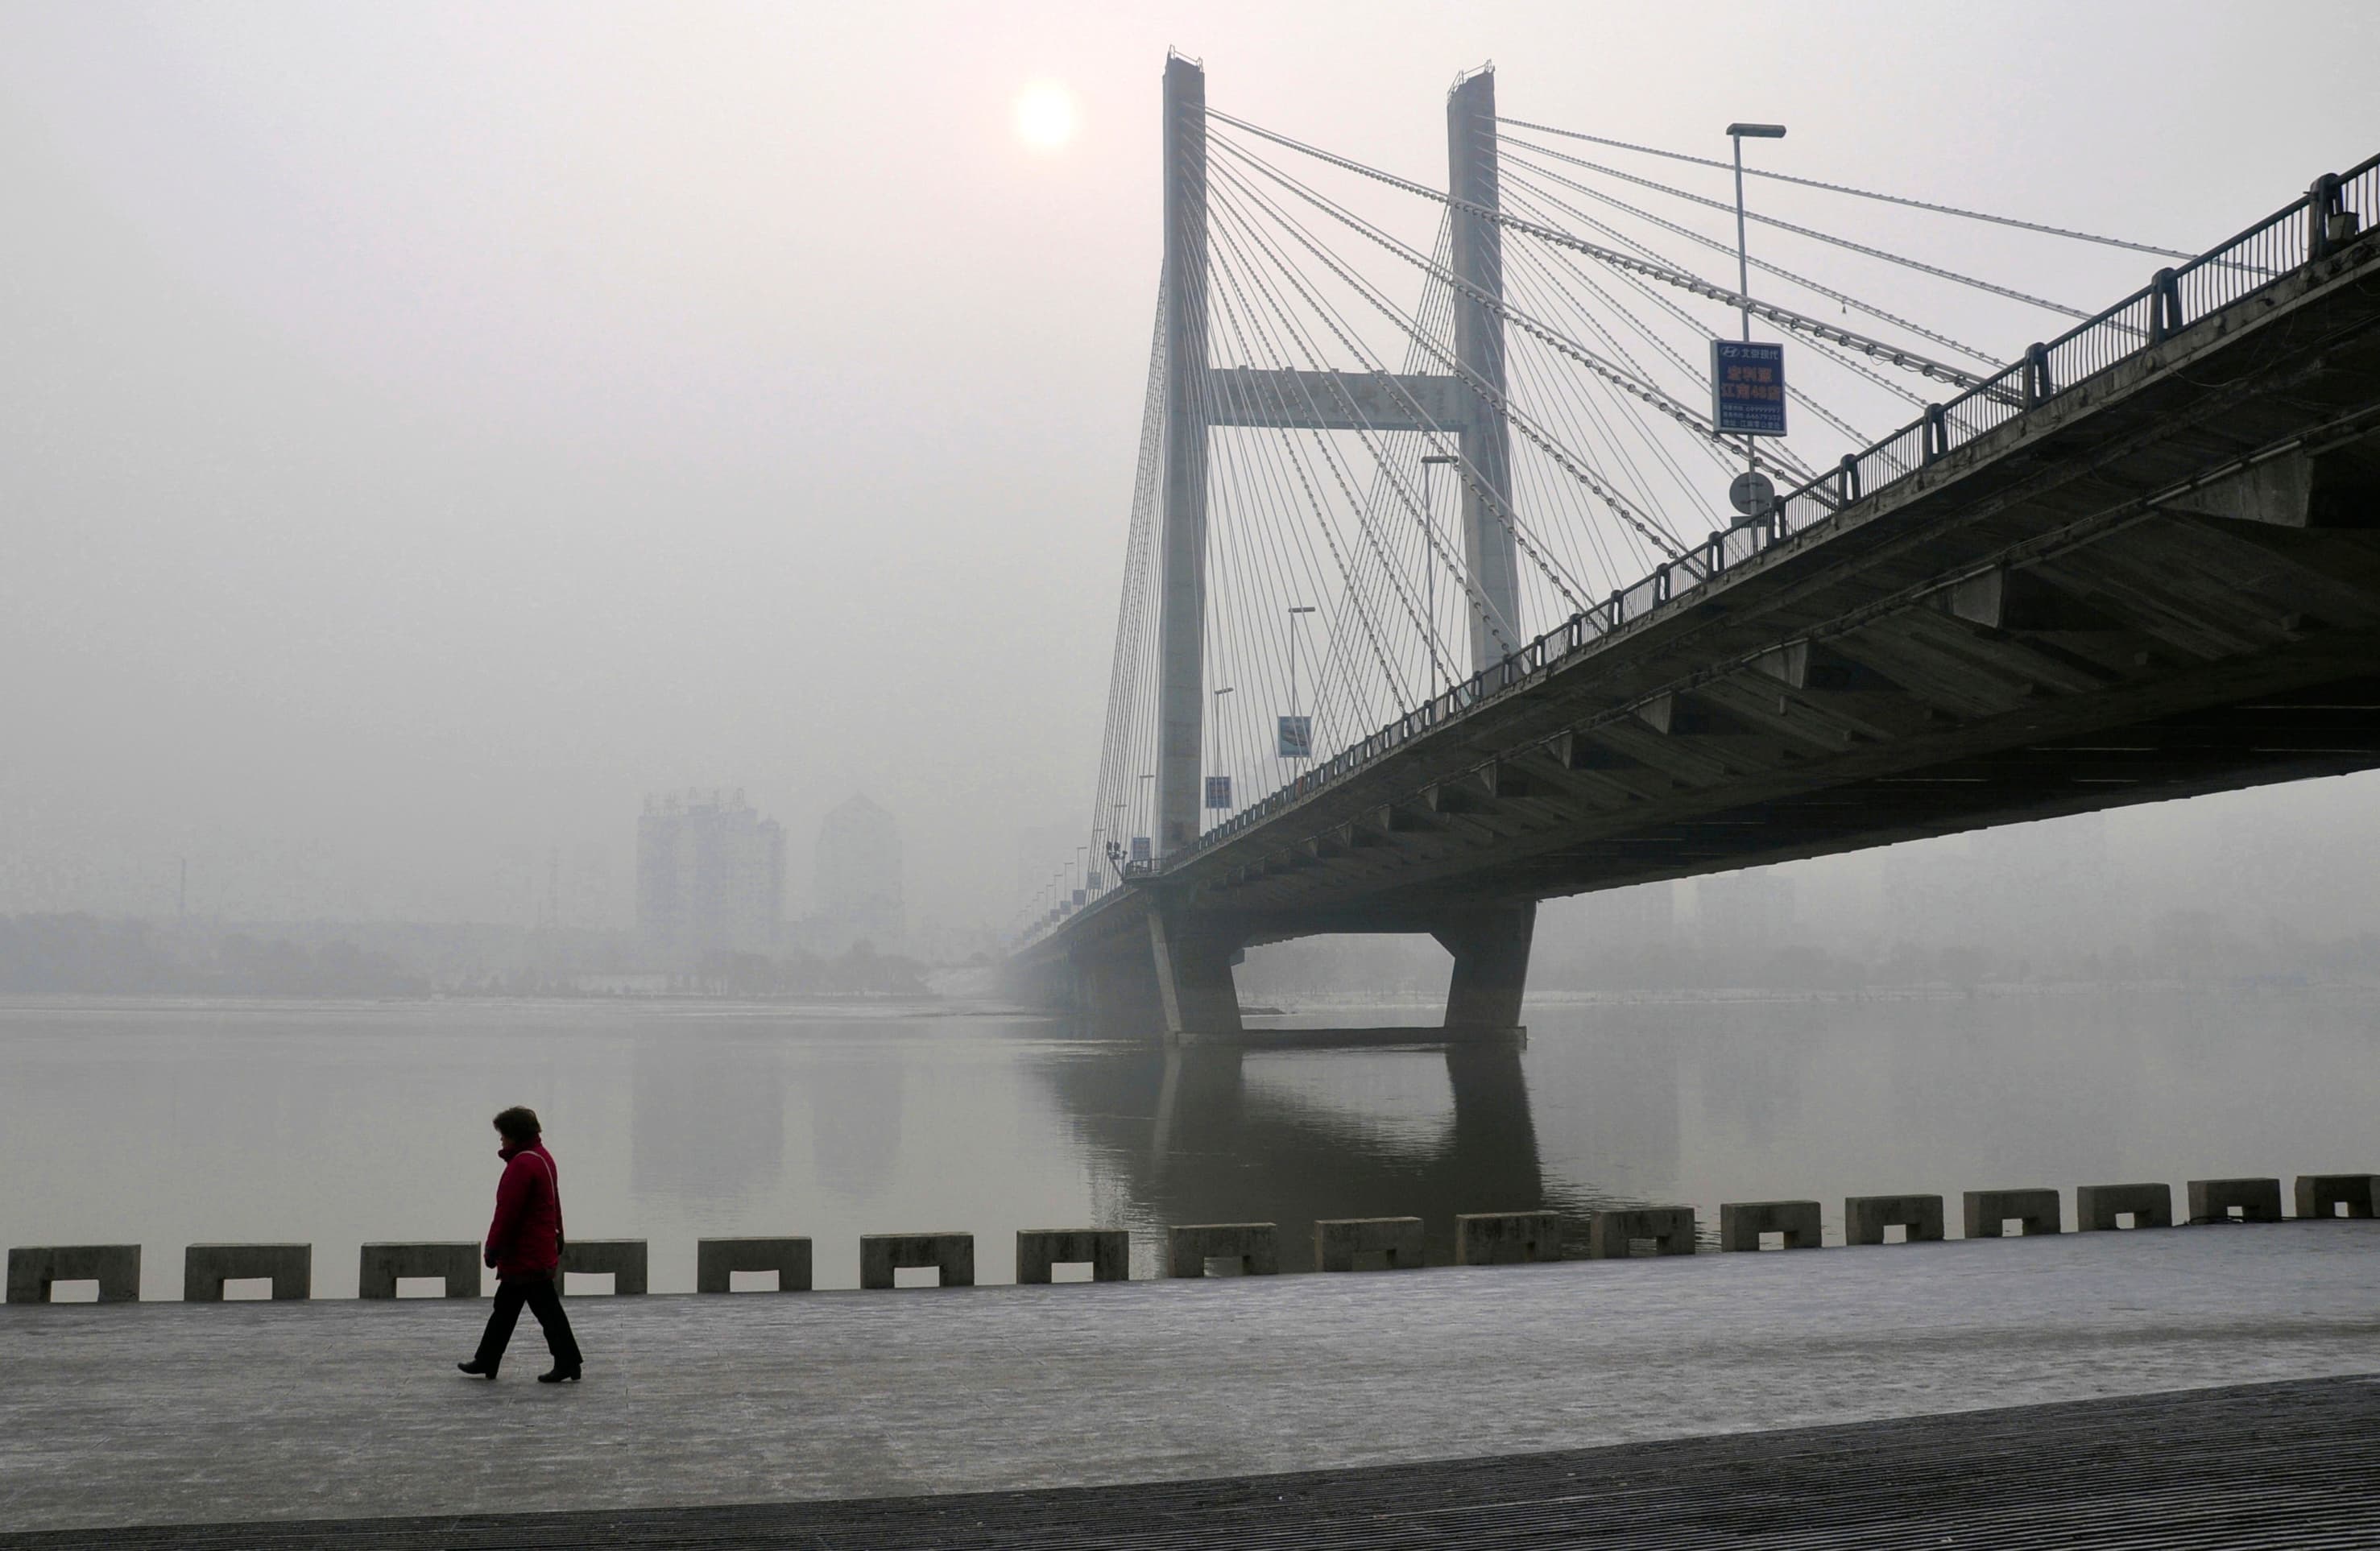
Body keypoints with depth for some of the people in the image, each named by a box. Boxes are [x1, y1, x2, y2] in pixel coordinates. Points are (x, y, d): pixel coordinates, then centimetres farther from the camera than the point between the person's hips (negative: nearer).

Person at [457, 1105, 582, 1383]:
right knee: (505, 1308, 18)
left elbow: (508, 1211, -21)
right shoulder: (543, 1157, 13)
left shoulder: (522, 1165, -20)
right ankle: (487, 1362, 26)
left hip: (525, 1254, -11)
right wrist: (558, 1235, 23)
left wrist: (493, 1246, -15)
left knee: (547, 1310, -5)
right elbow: (553, 1203, 19)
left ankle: (568, 1365, -2)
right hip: (542, 1251, 11)